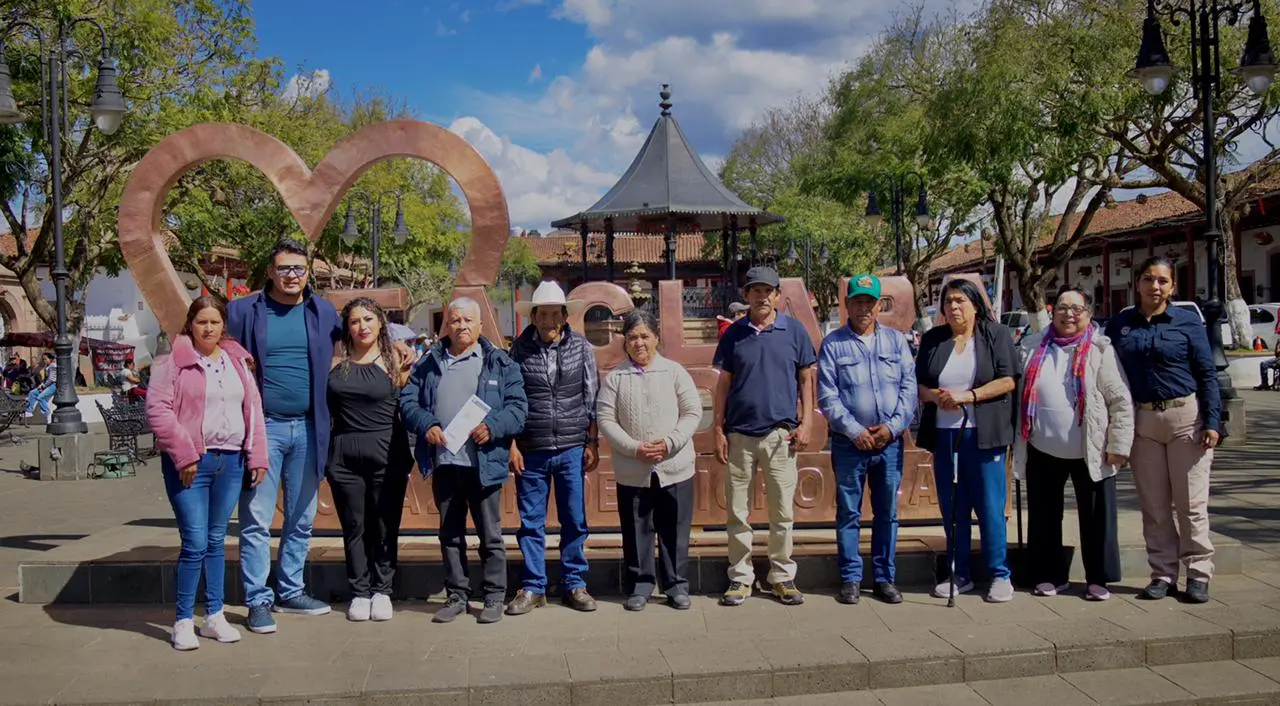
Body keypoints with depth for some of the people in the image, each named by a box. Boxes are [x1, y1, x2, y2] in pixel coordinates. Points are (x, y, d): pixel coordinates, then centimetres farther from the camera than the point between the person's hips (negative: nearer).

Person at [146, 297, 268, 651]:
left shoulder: (237, 361, 14)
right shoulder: (173, 362, -2)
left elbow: (253, 409, 14)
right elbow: (157, 408, -9)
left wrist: (257, 456, 7)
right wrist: (183, 454, -14)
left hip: (230, 461, 5)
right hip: (190, 463, -5)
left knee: (216, 541, 12)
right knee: (195, 543, -7)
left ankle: (214, 616, 21)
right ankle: (183, 621, 5)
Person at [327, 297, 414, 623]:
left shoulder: (393, 359, 1)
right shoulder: (336, 361, 6)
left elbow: (405, 403, 1)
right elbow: (326, 405, 9)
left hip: (387, 453, -2)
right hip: (345, 454, 2)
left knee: (385, 526, 4)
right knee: (353, 527, 7)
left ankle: (382, 591, 17)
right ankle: (359, 593, 17)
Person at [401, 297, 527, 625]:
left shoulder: (500, 363, 3)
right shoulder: (428, 363, 11)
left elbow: (518, 406, -3)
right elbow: (408, 401, 7)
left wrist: (493, 427, -20)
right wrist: (426, 426, -12)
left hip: (484, 463, -3)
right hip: (443, 462, 3)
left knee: (490, 534, 4)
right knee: (450, 534, 13)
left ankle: (494, 597, 15)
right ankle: (456, 595, 24)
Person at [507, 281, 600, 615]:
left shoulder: (582, 347, 2)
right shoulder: (519, 350, 0)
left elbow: (592, 398, 4)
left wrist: (592, 443, 1)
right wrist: (512, 445, -1)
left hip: (572, 449, 0)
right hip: (531, 451, 0)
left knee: (575, 522, 7)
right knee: (531, 522, 6)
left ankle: (574, 585, 19)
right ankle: (532, 588, 17)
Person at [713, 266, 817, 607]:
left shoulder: (794, 331, 3)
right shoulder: (734, 333, 6)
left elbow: (806, 380, 6)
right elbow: (723, 384, 8)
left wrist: (805, 424, -3)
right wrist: (718, 430, 3)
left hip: (780, 434, -1)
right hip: (739, 434, 1)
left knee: (782, 512, 5)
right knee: (737, 512, 6)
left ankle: (782, 576, 16)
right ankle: (740, 577, 16)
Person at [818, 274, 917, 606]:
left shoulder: (896, 340, 8)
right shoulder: (833, 344, 0)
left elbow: (909, 387, 3)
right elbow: (827, 396, -5)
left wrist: (893, 426, -9)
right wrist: (855, 431, -12)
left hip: (890, 442, 2)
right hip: (849, 443, -2)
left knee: (887, 513, 9)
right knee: (848, 513, 4)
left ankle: (885, 578, 19)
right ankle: (850, 579, 14)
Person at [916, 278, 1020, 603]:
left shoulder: (996, 334, 2)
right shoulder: (932, 339, 12)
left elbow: (1008, 380, -6)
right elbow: (918, 384, 12)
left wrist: (966, 396, -16)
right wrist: (936, 396, -10)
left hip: (983, 436, -4)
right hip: (944, 436, 4)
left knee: (989, 506, -1)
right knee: (952, 508, 8)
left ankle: (999, 575, 10)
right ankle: (960, 575, 19)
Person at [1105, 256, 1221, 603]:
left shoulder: (1188, 322, 0)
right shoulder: (1119, 324, 6)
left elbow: (1207, 374, 0)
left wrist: (1212, 421, -8)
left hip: (1186, 417, -2)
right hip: (1141, 421, 2)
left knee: (1191, 502, 2)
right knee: (1154, 505, 7)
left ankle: (1198, 573, 12)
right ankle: (1163, 573, 16)